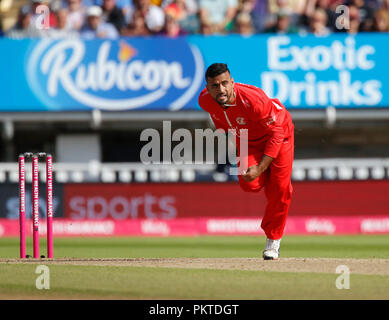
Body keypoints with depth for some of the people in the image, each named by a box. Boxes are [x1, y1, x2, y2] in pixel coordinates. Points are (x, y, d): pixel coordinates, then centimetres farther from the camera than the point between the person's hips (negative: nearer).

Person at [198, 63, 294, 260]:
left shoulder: (253, 100, -39)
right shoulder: (205, 100, -23)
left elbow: (276, 134, -31)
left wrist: (260, 168, -35)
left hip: (278, 131, -4)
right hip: (246, 139, 4)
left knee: (280, 187, -7)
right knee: (250, 185, -16)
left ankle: (273, 241, 12)